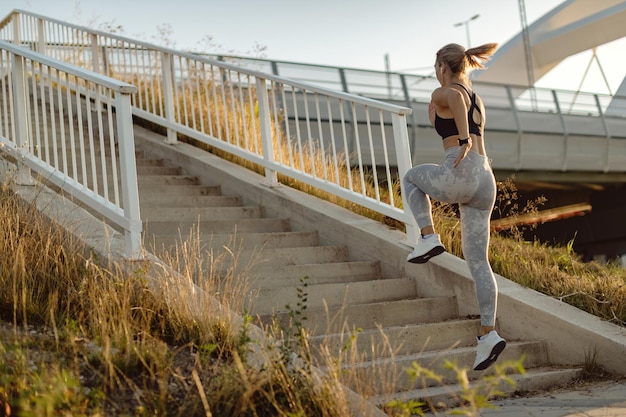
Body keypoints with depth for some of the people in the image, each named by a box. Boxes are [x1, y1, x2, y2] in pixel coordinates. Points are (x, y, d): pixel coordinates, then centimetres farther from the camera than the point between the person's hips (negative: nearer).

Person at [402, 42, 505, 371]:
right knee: (478, 262, 8)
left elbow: (456, 96, -24)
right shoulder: (477, 101, 25)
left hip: (459, 176, -7)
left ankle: (428, 237, 11)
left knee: (411, 178, 28)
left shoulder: (441, 94, 2)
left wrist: (463, 141, -25)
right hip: (486, 180, 7)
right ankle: (488, 333, 0)